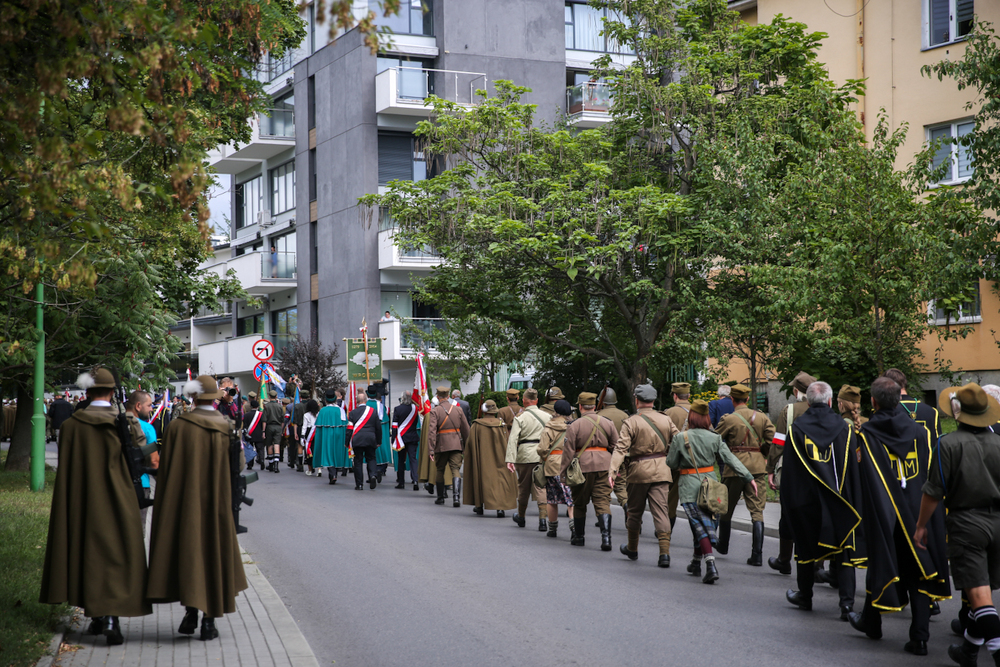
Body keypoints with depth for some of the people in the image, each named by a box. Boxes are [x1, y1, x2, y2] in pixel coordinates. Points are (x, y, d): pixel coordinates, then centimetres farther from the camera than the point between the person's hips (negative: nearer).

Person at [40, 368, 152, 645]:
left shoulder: (71, 425, -4)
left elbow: (65, 470, 1)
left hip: (81, 503, 2)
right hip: (116, 504, -2)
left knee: (88, 553, 15)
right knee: (117, 555, 2)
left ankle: (95, 616, 21)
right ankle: (112, 617, -13)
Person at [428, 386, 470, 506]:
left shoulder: (435, 412, -6)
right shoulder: (458, 410, 4)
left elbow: (431, 432, -14)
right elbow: (465, 429, 9)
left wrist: (431, 450, -14)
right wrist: (466, 446, 21)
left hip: (441, 446, -2)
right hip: (456, 445, 2)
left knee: (440, 470, 14)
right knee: (456, 470, -1)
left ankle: (440, 498, 22)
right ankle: (456, 496, -19)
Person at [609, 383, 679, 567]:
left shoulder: (631, 422, -6)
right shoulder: (666, 420, 5)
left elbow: (621, 448, -16)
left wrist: (612, 470, -22)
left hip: (639, 470, -2)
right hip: (662, 470, 2)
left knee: (635, 511, 14)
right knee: (661, 511, -1)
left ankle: (632, 549, 30)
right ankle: (664, 553, -13)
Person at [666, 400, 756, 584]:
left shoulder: (681, 438, -9)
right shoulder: (714, 438, 0)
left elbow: (671, 463, -2)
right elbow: (731, 459, -3)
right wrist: (749, 478, -3)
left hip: (689, 487, -4)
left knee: (700, 526, -7)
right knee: (703, 524, 18)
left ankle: (711, 566, -22)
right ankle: (696, 563, 31)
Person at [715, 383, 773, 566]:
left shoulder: (728, 419, -7)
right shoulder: (761, 417, 3)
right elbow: (772, 438, -2)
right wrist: (762, 453, 12)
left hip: (734, 467, -2)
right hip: (758, 467, 2)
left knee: (726, 509, 17)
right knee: (757, 511, 0)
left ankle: (723, 545, 34)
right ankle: (757, 555, -9)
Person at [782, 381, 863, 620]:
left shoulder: (797, 428, -3)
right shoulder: (844, 427, -2)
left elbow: (788, 469, -2)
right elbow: (854, 466, -1)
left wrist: (788, 502, 4)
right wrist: (854, 502, 5)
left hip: (806, 499, 0)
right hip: (839, 501, 0)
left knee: (806, 548, 15)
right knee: (844, 550, 2)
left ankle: (805, 597, 27)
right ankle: (847, 602, -8)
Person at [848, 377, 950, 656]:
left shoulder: (867, 435, -10)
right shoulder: (920, 432, -1)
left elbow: (862, 482, -10)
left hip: (883, 515, -1)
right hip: (919, 515, 2)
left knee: (881, 563, 16)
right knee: (919, 571, 5)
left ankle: (871, 621, 32)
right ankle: (920, 637, 1)